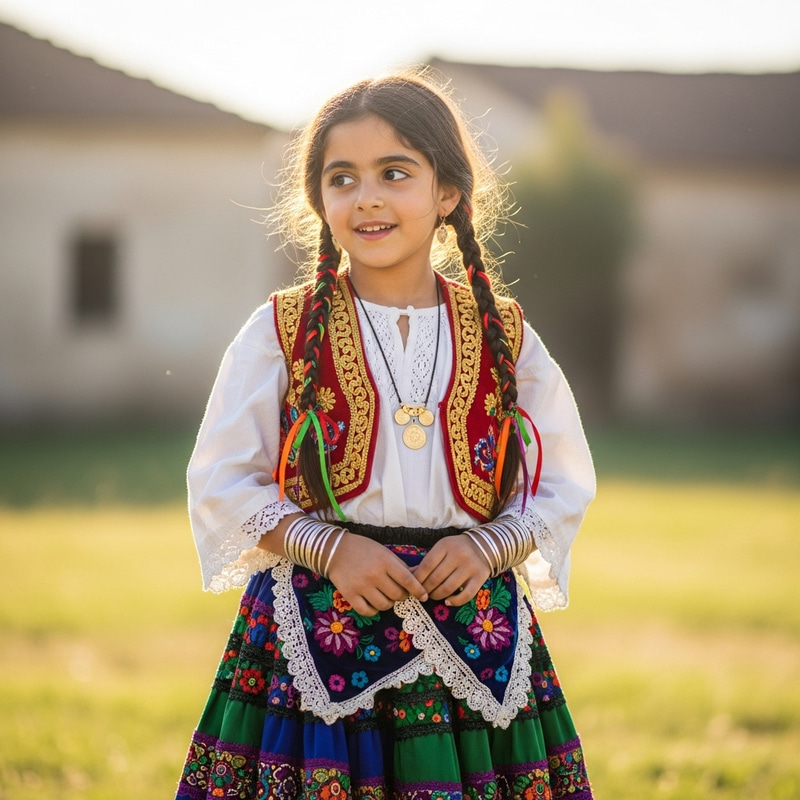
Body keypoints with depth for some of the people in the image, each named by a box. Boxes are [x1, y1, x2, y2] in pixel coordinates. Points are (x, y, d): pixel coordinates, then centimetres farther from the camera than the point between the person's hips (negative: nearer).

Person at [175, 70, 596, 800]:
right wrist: (329, 548, -12)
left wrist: (490, 547, -8)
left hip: (473, 625, 1)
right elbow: (222, 485, 1)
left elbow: (561, 485, 11)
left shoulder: (504, 338, 7)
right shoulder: (282, 333, 2)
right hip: (316, 625, -1)